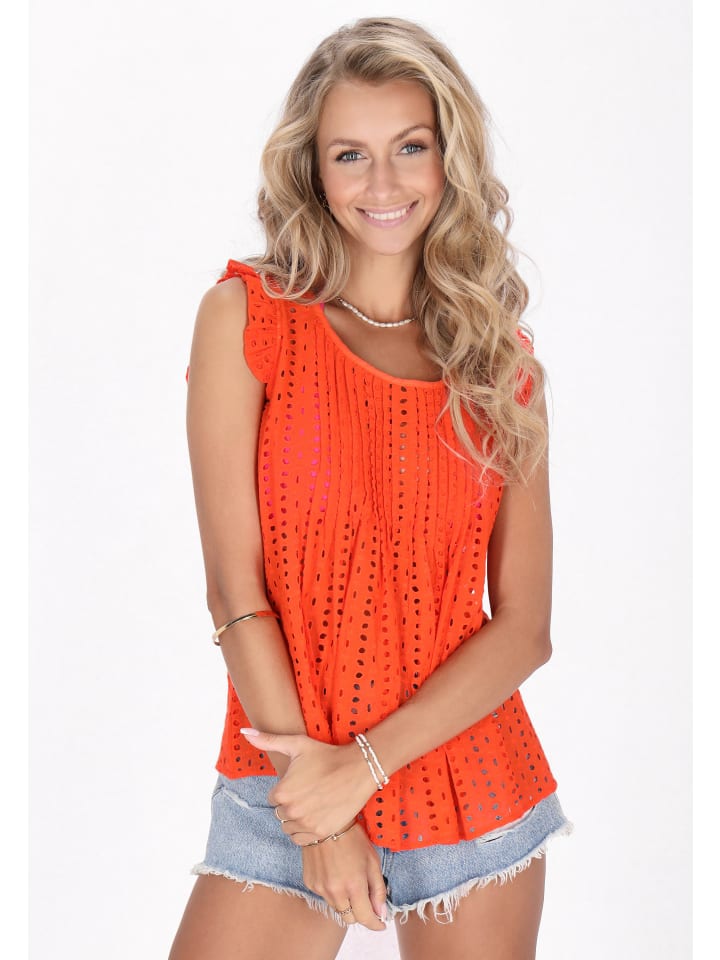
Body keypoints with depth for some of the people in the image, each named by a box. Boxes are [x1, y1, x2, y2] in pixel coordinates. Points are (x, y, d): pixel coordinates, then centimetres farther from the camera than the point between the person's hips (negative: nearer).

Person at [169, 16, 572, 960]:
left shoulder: (503, 357, 2)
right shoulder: (246, 316, -4)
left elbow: (525, 627, -3)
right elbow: (235, 590, -9)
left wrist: (363, 763, -13)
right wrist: (313, 796, -10)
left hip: (474, 794, 2)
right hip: (288, 787, -2)